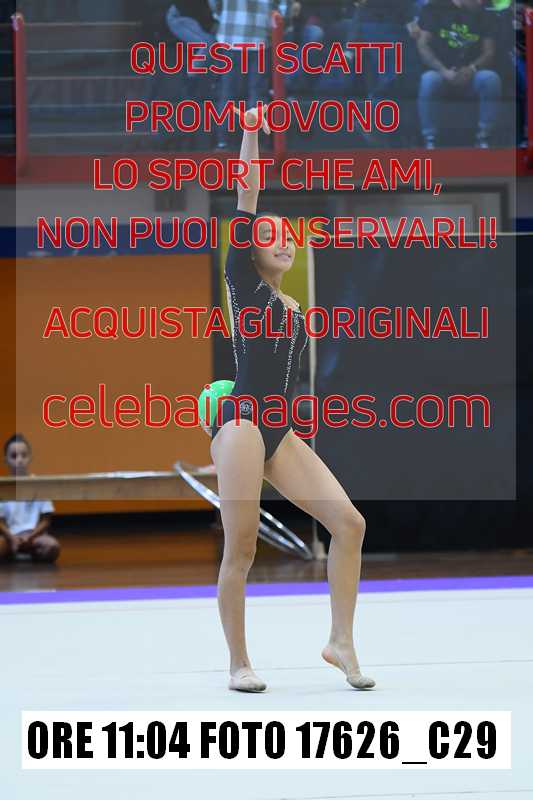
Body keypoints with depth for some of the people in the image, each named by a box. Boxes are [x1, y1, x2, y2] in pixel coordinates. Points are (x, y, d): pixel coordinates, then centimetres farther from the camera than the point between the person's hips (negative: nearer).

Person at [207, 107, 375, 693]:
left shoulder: (294, 309, 20)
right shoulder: (244, 284, 3)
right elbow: (247, 201, -6)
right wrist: (251, 135, -13)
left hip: (281, 435, 6)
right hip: (241, 425, -6)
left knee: (349, 522, -7)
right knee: (240, 552, -6)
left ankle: (341, 642, -2)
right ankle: (238, 663, 5)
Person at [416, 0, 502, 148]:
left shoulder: (482, 15, 9)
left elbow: (489, 51, 3)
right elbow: (423, 45, -7)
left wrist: (472, 69, -19)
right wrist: (444, 71, -22)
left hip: (470, 75, 2)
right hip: (440, 72, -2)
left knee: (491, 78, -30)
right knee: (429, 79, -37)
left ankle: (483, 140, -21)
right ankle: (430, 142, -28)